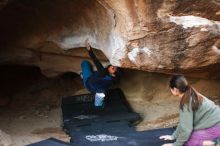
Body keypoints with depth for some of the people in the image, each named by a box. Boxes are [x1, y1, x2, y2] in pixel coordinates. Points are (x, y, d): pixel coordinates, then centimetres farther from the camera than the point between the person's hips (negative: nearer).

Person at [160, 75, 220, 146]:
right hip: (214, 122, 9)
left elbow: (186, 128, -20)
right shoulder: (190, 96, 5)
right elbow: (184, 122, 13)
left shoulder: (186, 102, -22)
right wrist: (173, 136, 17)